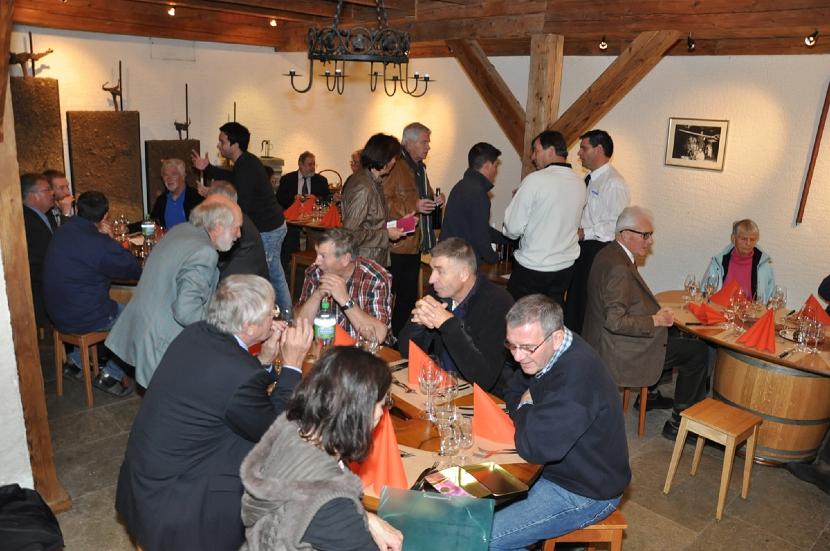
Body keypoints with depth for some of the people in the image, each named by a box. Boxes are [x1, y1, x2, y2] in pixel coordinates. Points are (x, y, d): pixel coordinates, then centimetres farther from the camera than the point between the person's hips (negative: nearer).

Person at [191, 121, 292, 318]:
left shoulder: (246, 169, -23)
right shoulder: (247, 160, 8)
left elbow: (241, 207, -22)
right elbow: (232, 178, 27)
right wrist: (207, 168, 19)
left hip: (267, 230, -10)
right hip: (275, 224, 10)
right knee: (275, 274, 20)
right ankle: (286, 316, 32)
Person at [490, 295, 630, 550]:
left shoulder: (577, 375, -33)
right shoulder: (543, 353, -4)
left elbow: (533, 448, -33)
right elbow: (513, 393, 12)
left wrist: (525, 410, -13)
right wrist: (529, 414, -10)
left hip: (585, 493, -9)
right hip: (556, 467, 9)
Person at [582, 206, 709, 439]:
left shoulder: (608, 254, 5)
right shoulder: (618, 267, -26)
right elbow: (615, 322, -29)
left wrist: (655, 313, 6)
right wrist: (656, 320, -17)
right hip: (618, 352, -10)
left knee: (674, 333, 27)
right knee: (698, 351, -4)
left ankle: (651, 395, 35)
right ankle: (678, 423, 6)